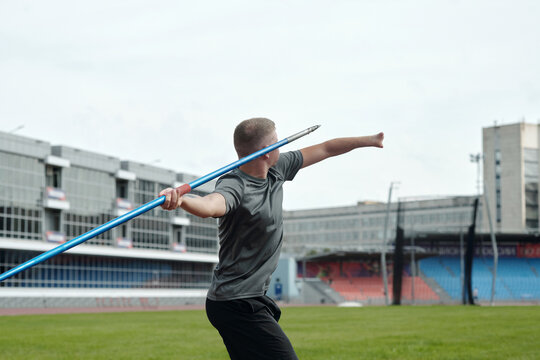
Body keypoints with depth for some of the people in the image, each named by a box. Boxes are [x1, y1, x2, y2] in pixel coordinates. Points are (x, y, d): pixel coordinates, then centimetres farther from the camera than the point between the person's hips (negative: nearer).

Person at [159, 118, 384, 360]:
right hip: (238, 306, -9)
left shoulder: (276, 169, 5)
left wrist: (368, 140, 28)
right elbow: (210, 205, -45)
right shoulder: (234, 186, -22)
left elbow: (324, 150, 18)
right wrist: (180, 200, -67)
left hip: (254, 301, 9)